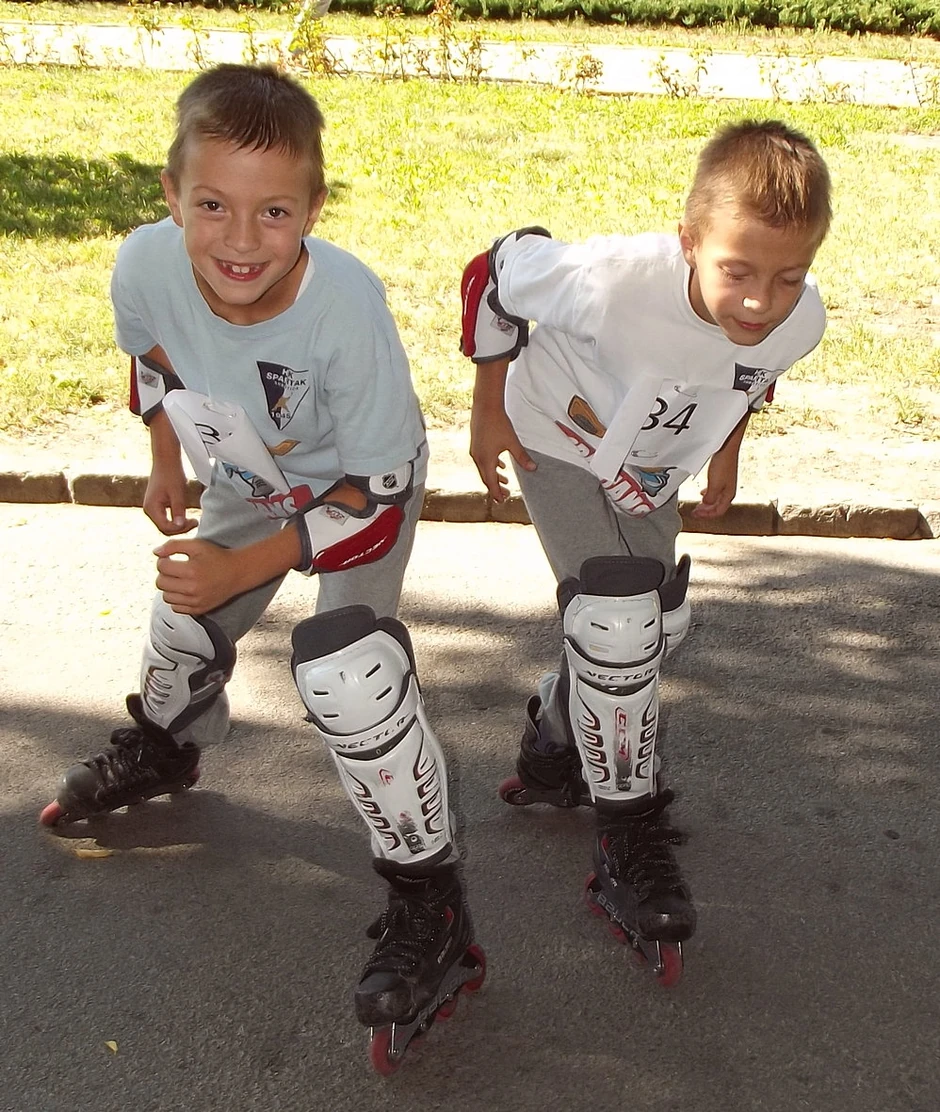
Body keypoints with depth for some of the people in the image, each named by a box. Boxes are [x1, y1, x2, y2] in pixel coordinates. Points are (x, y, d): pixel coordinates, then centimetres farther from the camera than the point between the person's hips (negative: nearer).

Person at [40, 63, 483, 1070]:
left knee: (346, 668, -25)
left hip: (360, 491, -5)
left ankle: (427, 901, -6)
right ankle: (162, 745, 60)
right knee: (184, 624, 23)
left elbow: (373, 495, -29)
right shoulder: (144, 267, -28)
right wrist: (166, 465, 9)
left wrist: (243, 569, -33)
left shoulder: (346, 308, -40)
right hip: (246, 482, 6)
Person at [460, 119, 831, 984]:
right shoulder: (617, 282, -41)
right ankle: (629, 842, 0)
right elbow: (496, 273, -22)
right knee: (619, 621, -18)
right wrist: (489, 411, -14)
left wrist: (727, 449, 9)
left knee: (662, 625, 12)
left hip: (650, 469, 6)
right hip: (557, 443, -5)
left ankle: (556, 749, 39)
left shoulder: (802, 321, -26)